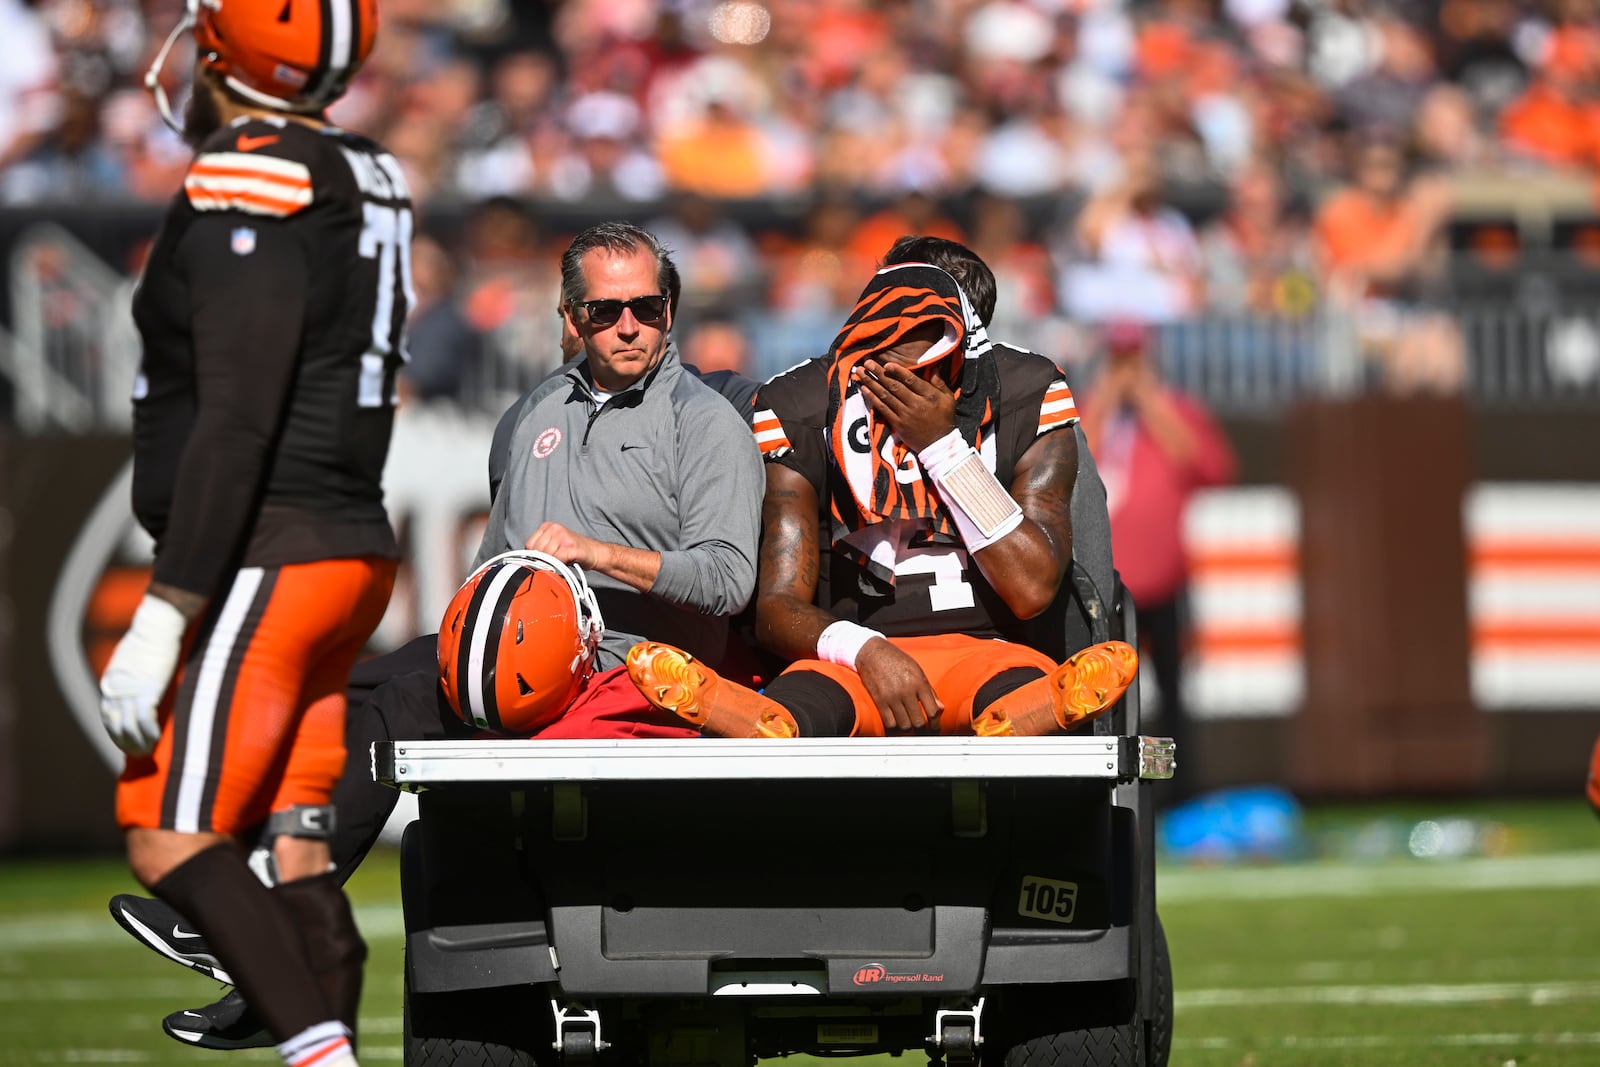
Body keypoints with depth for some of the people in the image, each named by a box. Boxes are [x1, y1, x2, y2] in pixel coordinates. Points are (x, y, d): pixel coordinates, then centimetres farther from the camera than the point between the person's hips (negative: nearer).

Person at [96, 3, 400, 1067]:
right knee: (297, 855, 7)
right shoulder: (365, 189, 13)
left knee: (174, 841, -9)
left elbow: (235, 427, -21)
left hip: (262, 562, -9)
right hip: (351, 542, 9)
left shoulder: (249, 193, -16)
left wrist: (163, 617, -20)